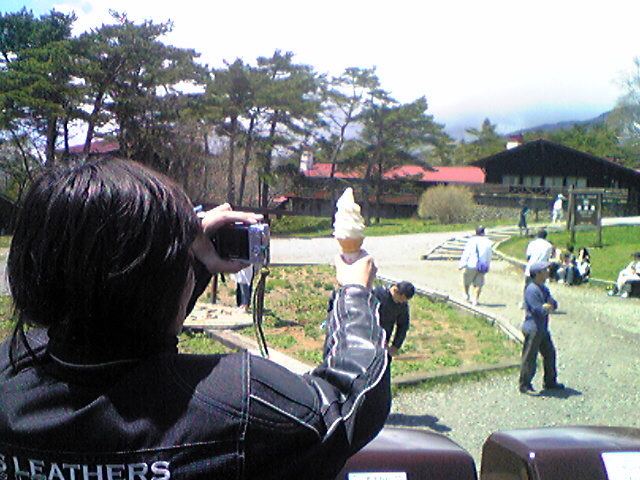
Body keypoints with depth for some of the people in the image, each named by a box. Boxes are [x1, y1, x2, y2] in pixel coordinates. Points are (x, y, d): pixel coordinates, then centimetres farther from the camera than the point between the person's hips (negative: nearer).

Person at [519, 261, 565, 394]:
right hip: (532, 329, -10)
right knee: (529, 358, -3)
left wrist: (546, 306, -12)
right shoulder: (532, 290, -18)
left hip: (542, 329, 10)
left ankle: (550, 382, 33)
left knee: (550, 353, 18)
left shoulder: (543, 289, 13)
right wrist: (548, 307, -5)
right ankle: (524, 385, 6)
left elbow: (554, 304, 10)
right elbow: (539, 311, -24)